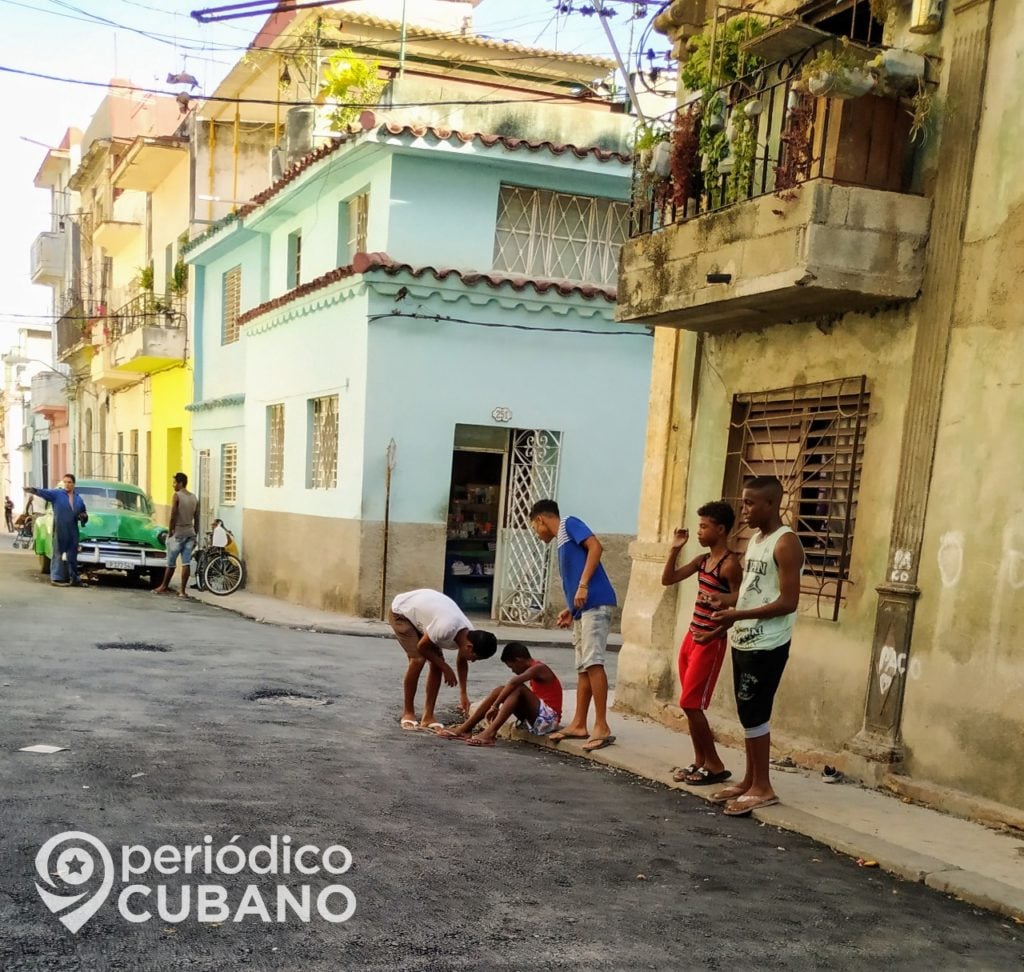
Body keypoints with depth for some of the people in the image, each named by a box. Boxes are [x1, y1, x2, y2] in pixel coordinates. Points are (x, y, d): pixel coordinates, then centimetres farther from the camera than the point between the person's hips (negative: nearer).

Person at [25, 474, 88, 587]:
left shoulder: (78, 498, 14)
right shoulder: (57, 494, 0)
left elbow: (84, 512, 24)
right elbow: (45, 492, -18)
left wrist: (84, 516, 1)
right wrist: (34, 490, -37)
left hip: (73, 531, 5)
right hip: (60, 530, -5)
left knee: (72, 555, 9)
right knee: (58, 554, -4)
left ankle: (74, 578, 15)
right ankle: (56, 578, -2)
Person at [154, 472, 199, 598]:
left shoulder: (177, 496, -9)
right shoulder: (194, 497, 8)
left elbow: (173, 517, -14)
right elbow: (197, 519, 10)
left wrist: (170, 532, -5)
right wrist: (195, 535, 16)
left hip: (178, 532, -5)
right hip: (190, 533, 5)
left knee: (171, 562, 8)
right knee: (186, 563, 0)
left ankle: (164, 586, 21)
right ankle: (183, 590, -1)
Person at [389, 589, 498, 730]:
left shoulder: (468, 635, -15)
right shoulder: (446, 629, -41)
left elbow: (462, 662, 5)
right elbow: (422, 647, -23)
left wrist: (463, 694, 4)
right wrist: (446, 668, -15)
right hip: (401, 611, -7)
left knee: (437, 664, -4)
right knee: (418, 660, -20)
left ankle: (428, 717, 2)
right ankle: (407, 714, -6)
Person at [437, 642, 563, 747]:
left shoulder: (538, 668, -14)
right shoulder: (534, 670, 15)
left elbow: (514, 682, -30)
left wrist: (495, 706, -28)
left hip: (547, 718, -9)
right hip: (536, 718, 9)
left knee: (518, 689, -27)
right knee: (501, 690, 0)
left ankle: (490, 733, -35)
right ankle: (465, 729, -5)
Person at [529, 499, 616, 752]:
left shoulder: (569, 524, 2)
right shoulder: (563, 540, 27)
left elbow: (596, 546, -14)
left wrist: (583, 586, -19)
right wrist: (571, 610, 19)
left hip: (594, 604, -10)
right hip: (583, 609, 10)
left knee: (593, 662, -15)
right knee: (583, 667, 11)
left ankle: (602, 727, -16)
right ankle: (579, 724, 16)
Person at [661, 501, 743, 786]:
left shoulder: (730, 564, -15)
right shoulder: (703, 559, 10)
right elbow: (668, 579, 14)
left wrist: (713, 634, -20)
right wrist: (675, 549, 5)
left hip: (710, 643, -8)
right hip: (691, 637, 8)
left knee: (690, 704, -8)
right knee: (690, 705, 10)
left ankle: (715, 765, 3)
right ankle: (700, 761, 19)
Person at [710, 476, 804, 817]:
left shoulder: (785, 544, -15)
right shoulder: (755, 539, 13)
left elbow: (788, 602, -20)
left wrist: (738, 615, -22)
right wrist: (729, 600, 3)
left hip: (767, 646, -9)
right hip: (744, 642, 9)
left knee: (754, 714, -4)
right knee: (748, 714, 13)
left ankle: (763, 788, 6)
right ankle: (750, 781, 22)